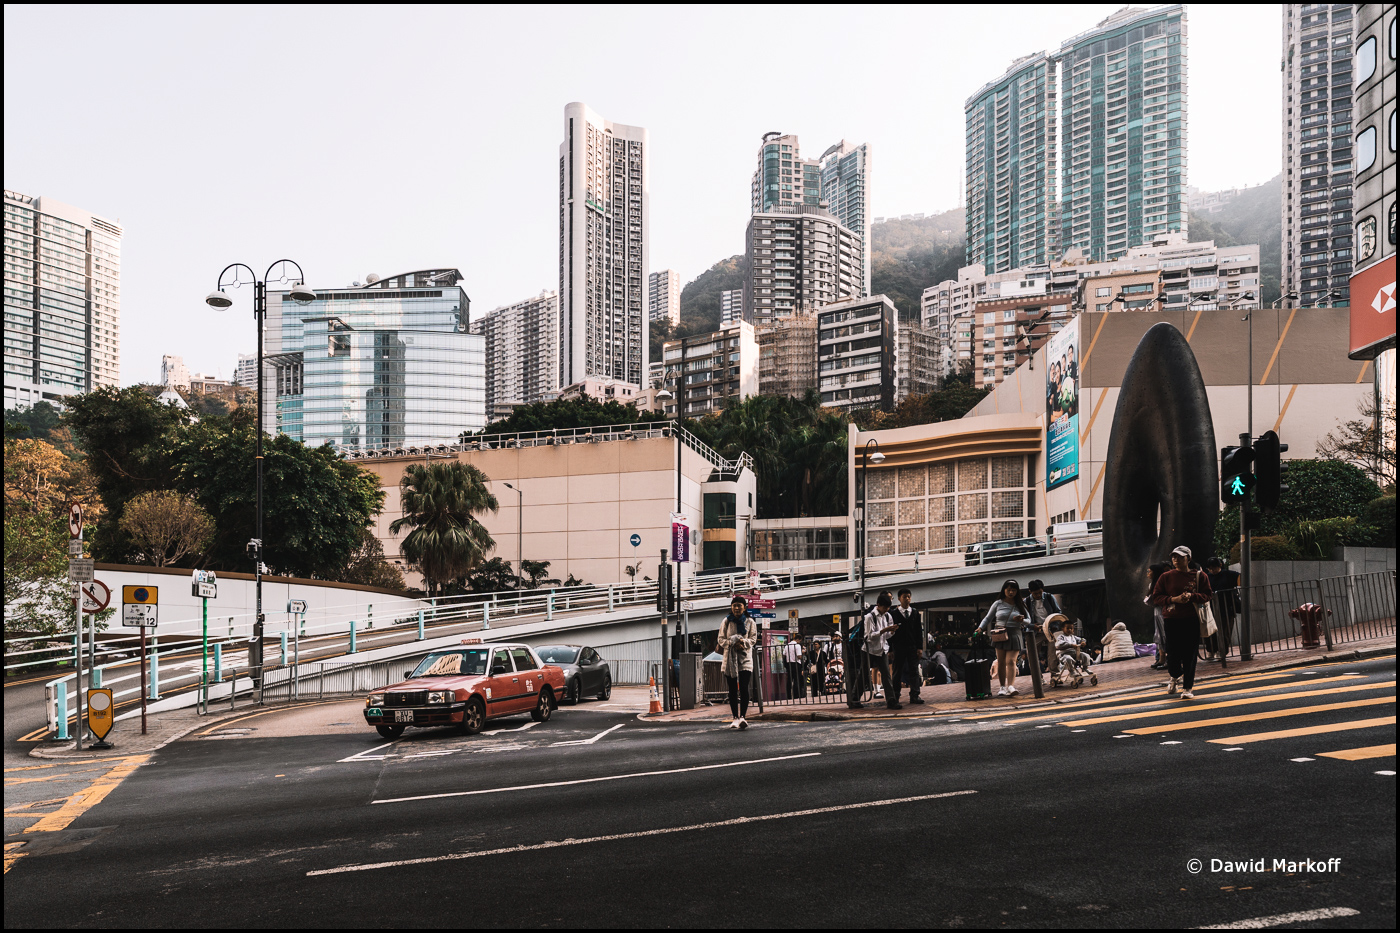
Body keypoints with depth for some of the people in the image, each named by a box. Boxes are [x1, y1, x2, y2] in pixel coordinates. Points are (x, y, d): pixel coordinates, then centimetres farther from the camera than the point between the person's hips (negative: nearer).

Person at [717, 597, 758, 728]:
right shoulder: (726, 622, 5)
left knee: (744, 688, -12)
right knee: (733, 689, 3)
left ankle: (743, 716, -14)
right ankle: (735, 717, 10)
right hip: (729, 658, 1)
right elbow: (721, 639, 3)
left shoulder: (749, 622, 6)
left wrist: (743, 642, -16)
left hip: (745, 658, -1)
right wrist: (732, 643, -14)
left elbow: (753, 638, 4)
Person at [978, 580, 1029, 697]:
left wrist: (1022, 620, -13)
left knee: (1011, 661, -14)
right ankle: (1002, 686, 7)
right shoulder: (998, 604, 8)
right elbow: (988, 618, 12)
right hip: (999, 635, 1)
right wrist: (980, 628, -4)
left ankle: (1011, 686, -26)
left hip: (1014, 635, -1)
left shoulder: (1020, 605, 9)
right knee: (1001, 662, 1)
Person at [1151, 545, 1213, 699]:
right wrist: (1173, 599, -12)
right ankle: (1176, 677, 30)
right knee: (1173, 653, -2)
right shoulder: (1166, 577, 6)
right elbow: (1156, 597, 5)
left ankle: (1187, 688, 7)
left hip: (1192, 619, 0)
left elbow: (1207, 595, 5)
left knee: (1190, 654, -2)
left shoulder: (1199, 576, 6)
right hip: (1171, 619, 0)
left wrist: (1191, 596, -13)